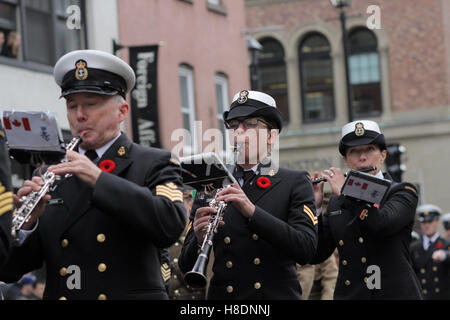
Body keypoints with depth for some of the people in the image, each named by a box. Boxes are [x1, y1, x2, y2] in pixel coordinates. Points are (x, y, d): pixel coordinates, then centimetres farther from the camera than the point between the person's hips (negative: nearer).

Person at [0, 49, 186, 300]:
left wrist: (99, 179, -15)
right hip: (58, 293, 3)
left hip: (132, 292, -3)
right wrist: (26, 224, -9)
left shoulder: (154, 164, 5)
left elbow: (171, 226, -13)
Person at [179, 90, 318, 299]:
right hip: (223, 294, 2)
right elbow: (187, 266, 9)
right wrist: (199, 239, -12)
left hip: (278, 294, -1)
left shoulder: (295, 183, 5)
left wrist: (252, 211, -17)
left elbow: (306, 250, -8)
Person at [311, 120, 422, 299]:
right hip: (348, 294, 3)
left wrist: (344, 191, -8)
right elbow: (317, 255, 8)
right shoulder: (336, 203, 14)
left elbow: (382, 223, -17)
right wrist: (314, 207, -1)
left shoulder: (402, 192, 3)